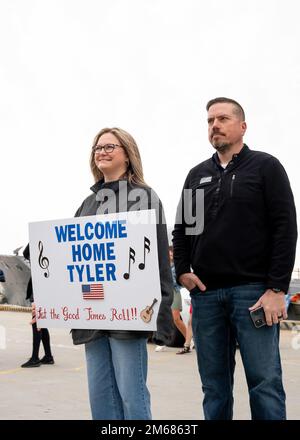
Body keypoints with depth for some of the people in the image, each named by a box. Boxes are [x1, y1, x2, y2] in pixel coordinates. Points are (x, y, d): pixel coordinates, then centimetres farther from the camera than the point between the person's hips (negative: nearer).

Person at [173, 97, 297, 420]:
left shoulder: (266, 167, 3)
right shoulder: (197, 175, 17)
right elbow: (182, 228, 20)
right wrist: (182, 271, 2)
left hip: (254, 290, -4)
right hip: (205, 293, 4)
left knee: (264, 383, -5)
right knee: (214, 385, 7)